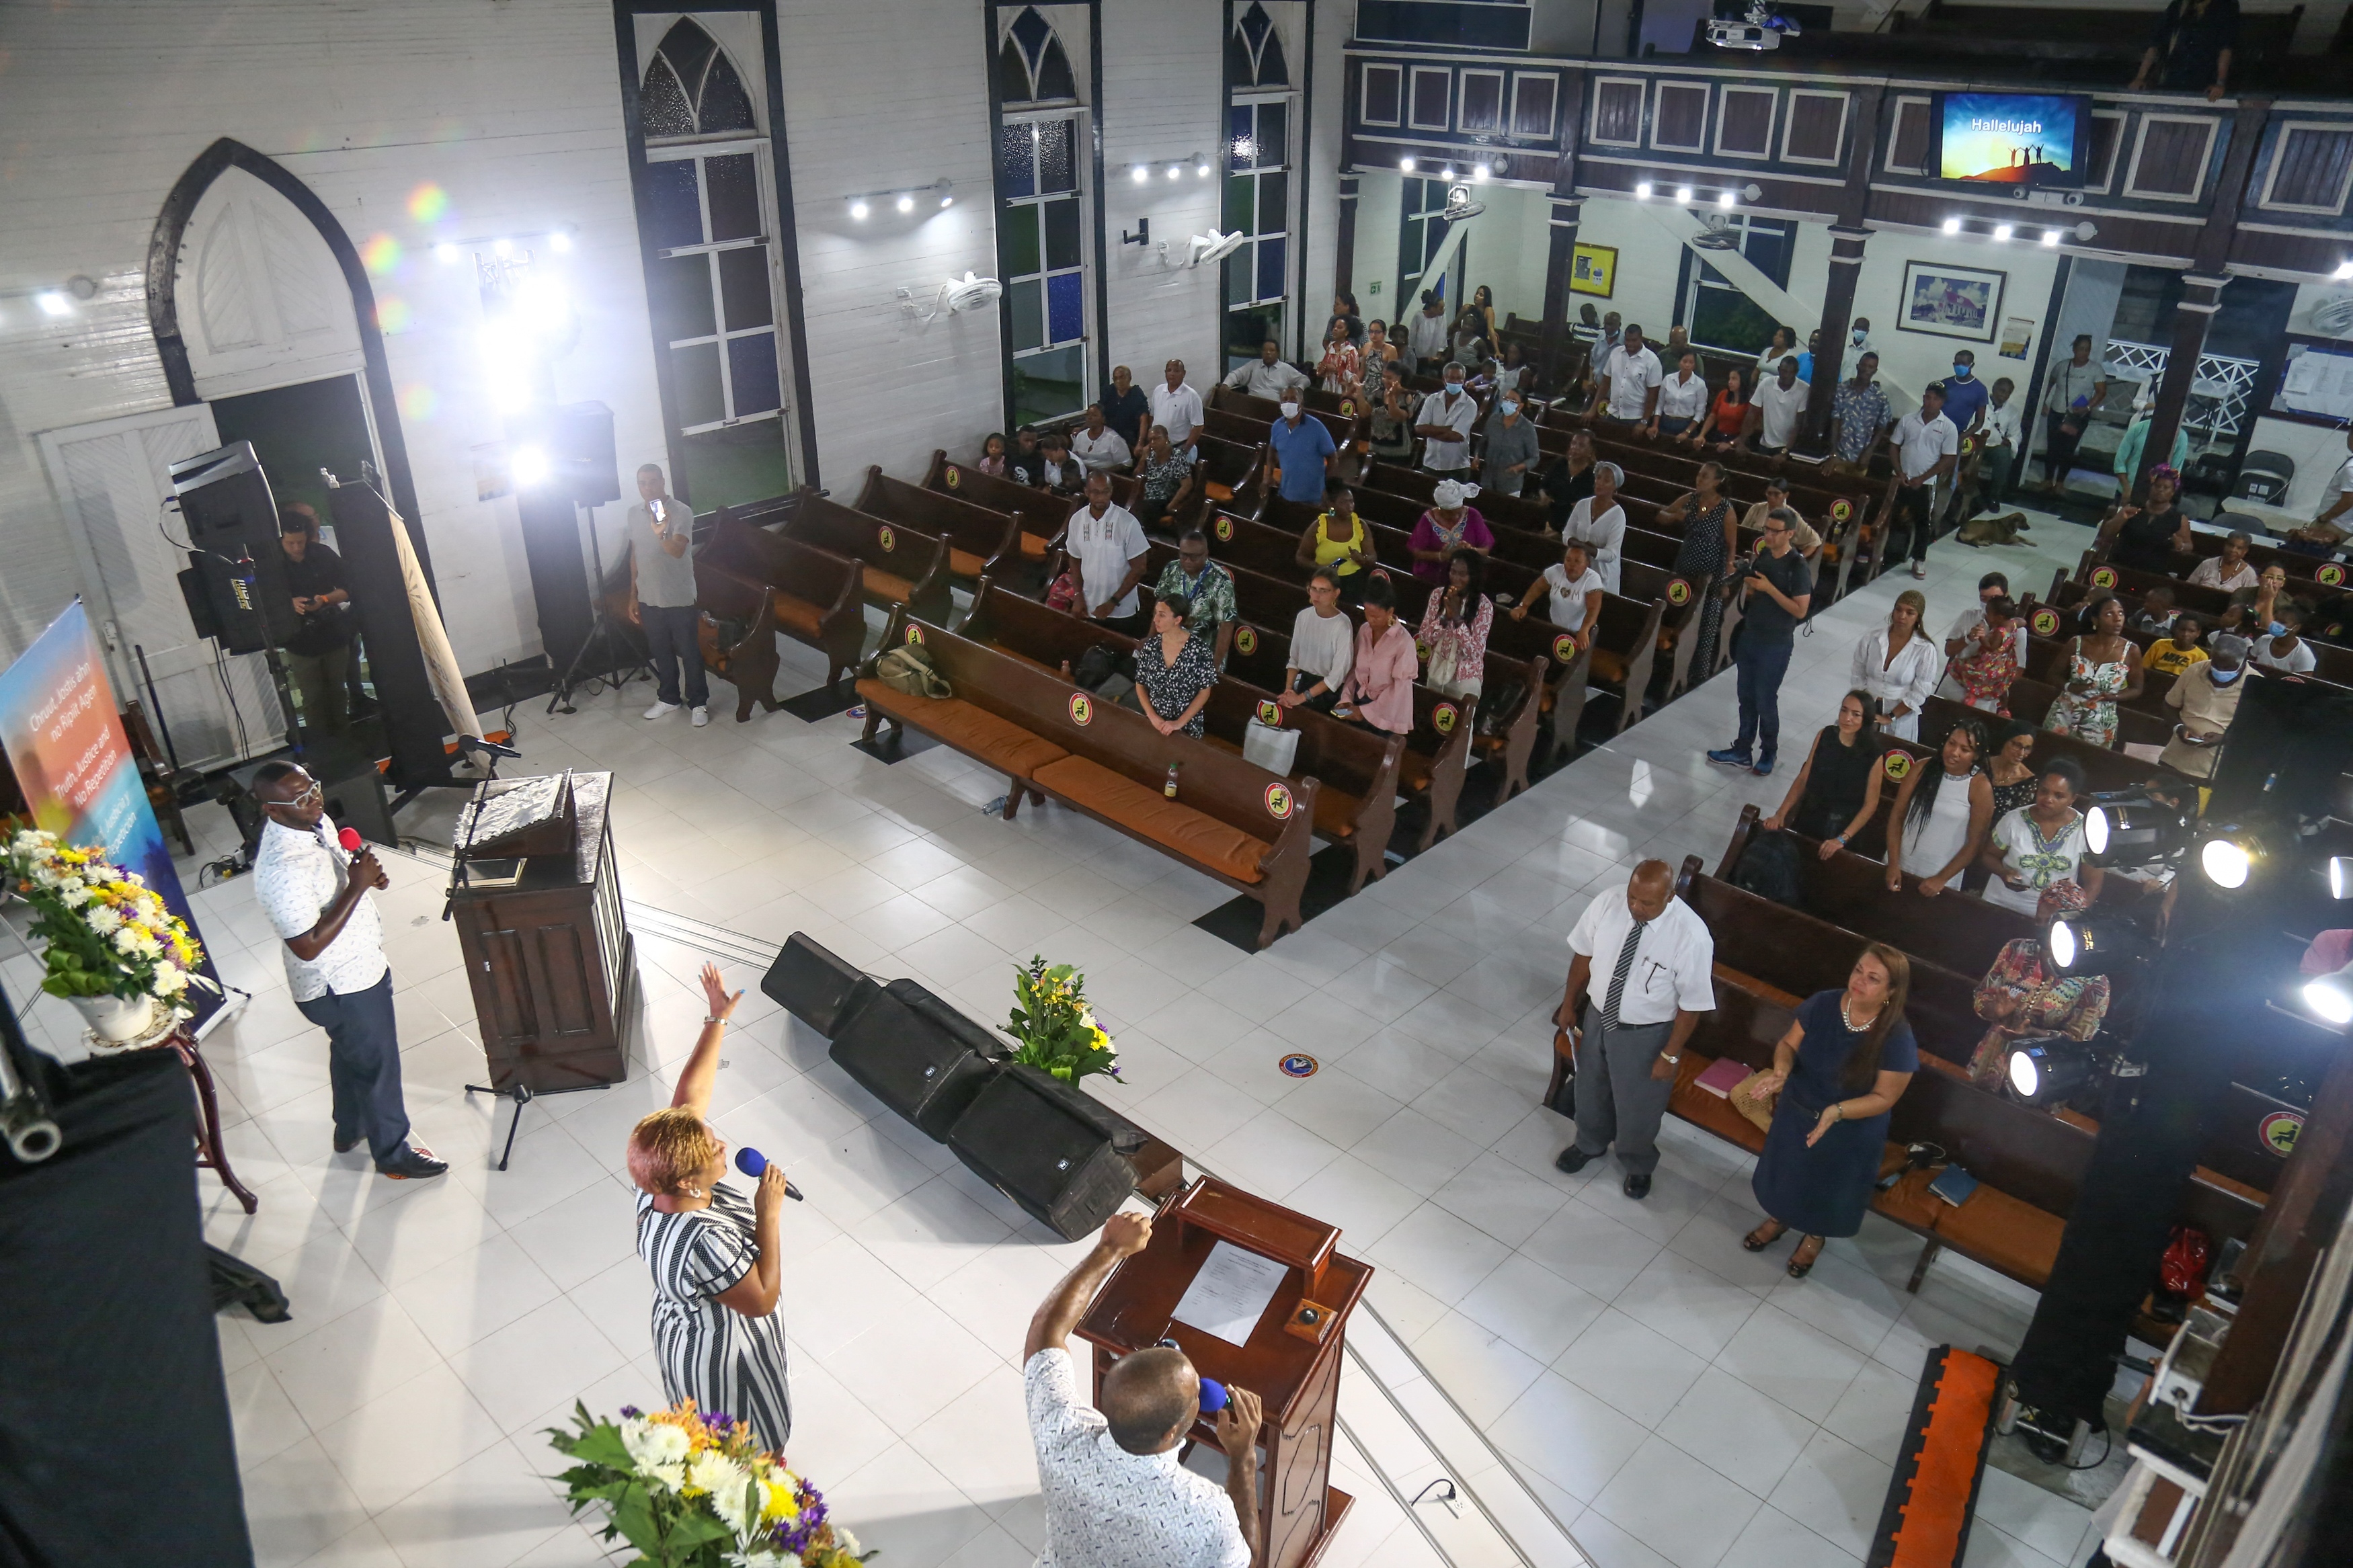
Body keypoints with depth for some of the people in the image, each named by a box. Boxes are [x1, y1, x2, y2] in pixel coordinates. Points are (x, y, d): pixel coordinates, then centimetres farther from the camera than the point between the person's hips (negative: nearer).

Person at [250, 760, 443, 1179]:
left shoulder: (316, 823, -6)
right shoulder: (281, 870, -35)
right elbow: (308, 947, -33)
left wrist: (367, 873, -7)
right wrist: (357, 886, -34)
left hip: (358, 967, 9)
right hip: (340, 987, -9)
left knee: (349, 1052, 30)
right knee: (376, 1066, 11)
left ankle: (350, 1128, 53)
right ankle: (392, 1153, 32)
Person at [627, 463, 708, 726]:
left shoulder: (680, 512, -15)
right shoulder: (634, 514, 4)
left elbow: (678, 551, -30)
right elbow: (635, 556, 12)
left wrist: (661, 534, -51)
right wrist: (633, 595, 12)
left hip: (679, 598, -5)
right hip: (649, 598, 5)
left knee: (689, 652, 5)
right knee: (660, 652, 17)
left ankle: (699, 703, 18)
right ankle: (668, 698, 33)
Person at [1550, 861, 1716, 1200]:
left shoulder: (1691, 936, -33)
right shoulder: (1607, 902, -21)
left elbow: (1692, 1003, -20)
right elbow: (1584, 953, -3)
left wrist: (1670, 1055, -13)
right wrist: (1569, 1004, 7)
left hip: (1645, 1034, -4)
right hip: (1598, 1016, 4)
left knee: (1638, 1105, 20)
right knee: (1591, 1088, 28)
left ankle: (1637, 1165, 53)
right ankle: (1590, 1144, 60)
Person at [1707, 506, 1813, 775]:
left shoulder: (1798, 567, -16)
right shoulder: (1761, 556, 4)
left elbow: (1800, 610, -19)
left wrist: (1769, 588, -24)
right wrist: (1748, 586, -9)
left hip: (1775, 645, -6)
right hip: (1750, 636, 6)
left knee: (1765, 700, 3)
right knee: (1747, 697, 14)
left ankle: (1769, 753, 21)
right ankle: (1741, 751, 25)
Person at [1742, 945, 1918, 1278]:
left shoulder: (1898, 1039, -29)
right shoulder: (1822, 1005, -20)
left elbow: (1884, 1098, -20)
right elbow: (1789, 1043, -6)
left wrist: (1837, 1111, -34)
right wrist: (1781, 1070, -28)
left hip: (1851, 1133, -3)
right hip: (1795, 1113, 3)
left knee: (1829, 1187, 23)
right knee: (1785, 1172, 27)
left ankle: (1814, 1237, 55)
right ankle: (1778, 1217, 58)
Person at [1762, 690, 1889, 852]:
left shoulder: (1873, 756, -15)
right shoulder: (1825, 735, -4)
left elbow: (1870, 804, -11)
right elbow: (1802, 779, 0)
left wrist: (1842, 839, -18)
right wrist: (1780, 814, -8)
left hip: (1844, 827, -3)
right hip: (1808, 818, 3)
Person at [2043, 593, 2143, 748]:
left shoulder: (2131, 652, -7)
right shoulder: (2077, 643, -6)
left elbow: (2136, 689, 3)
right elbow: (2055, 674, 4)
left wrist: (2111, 697, -16)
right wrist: (2069, 687, -17)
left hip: (2100, 724, -1)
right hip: (2064, 716, 1)